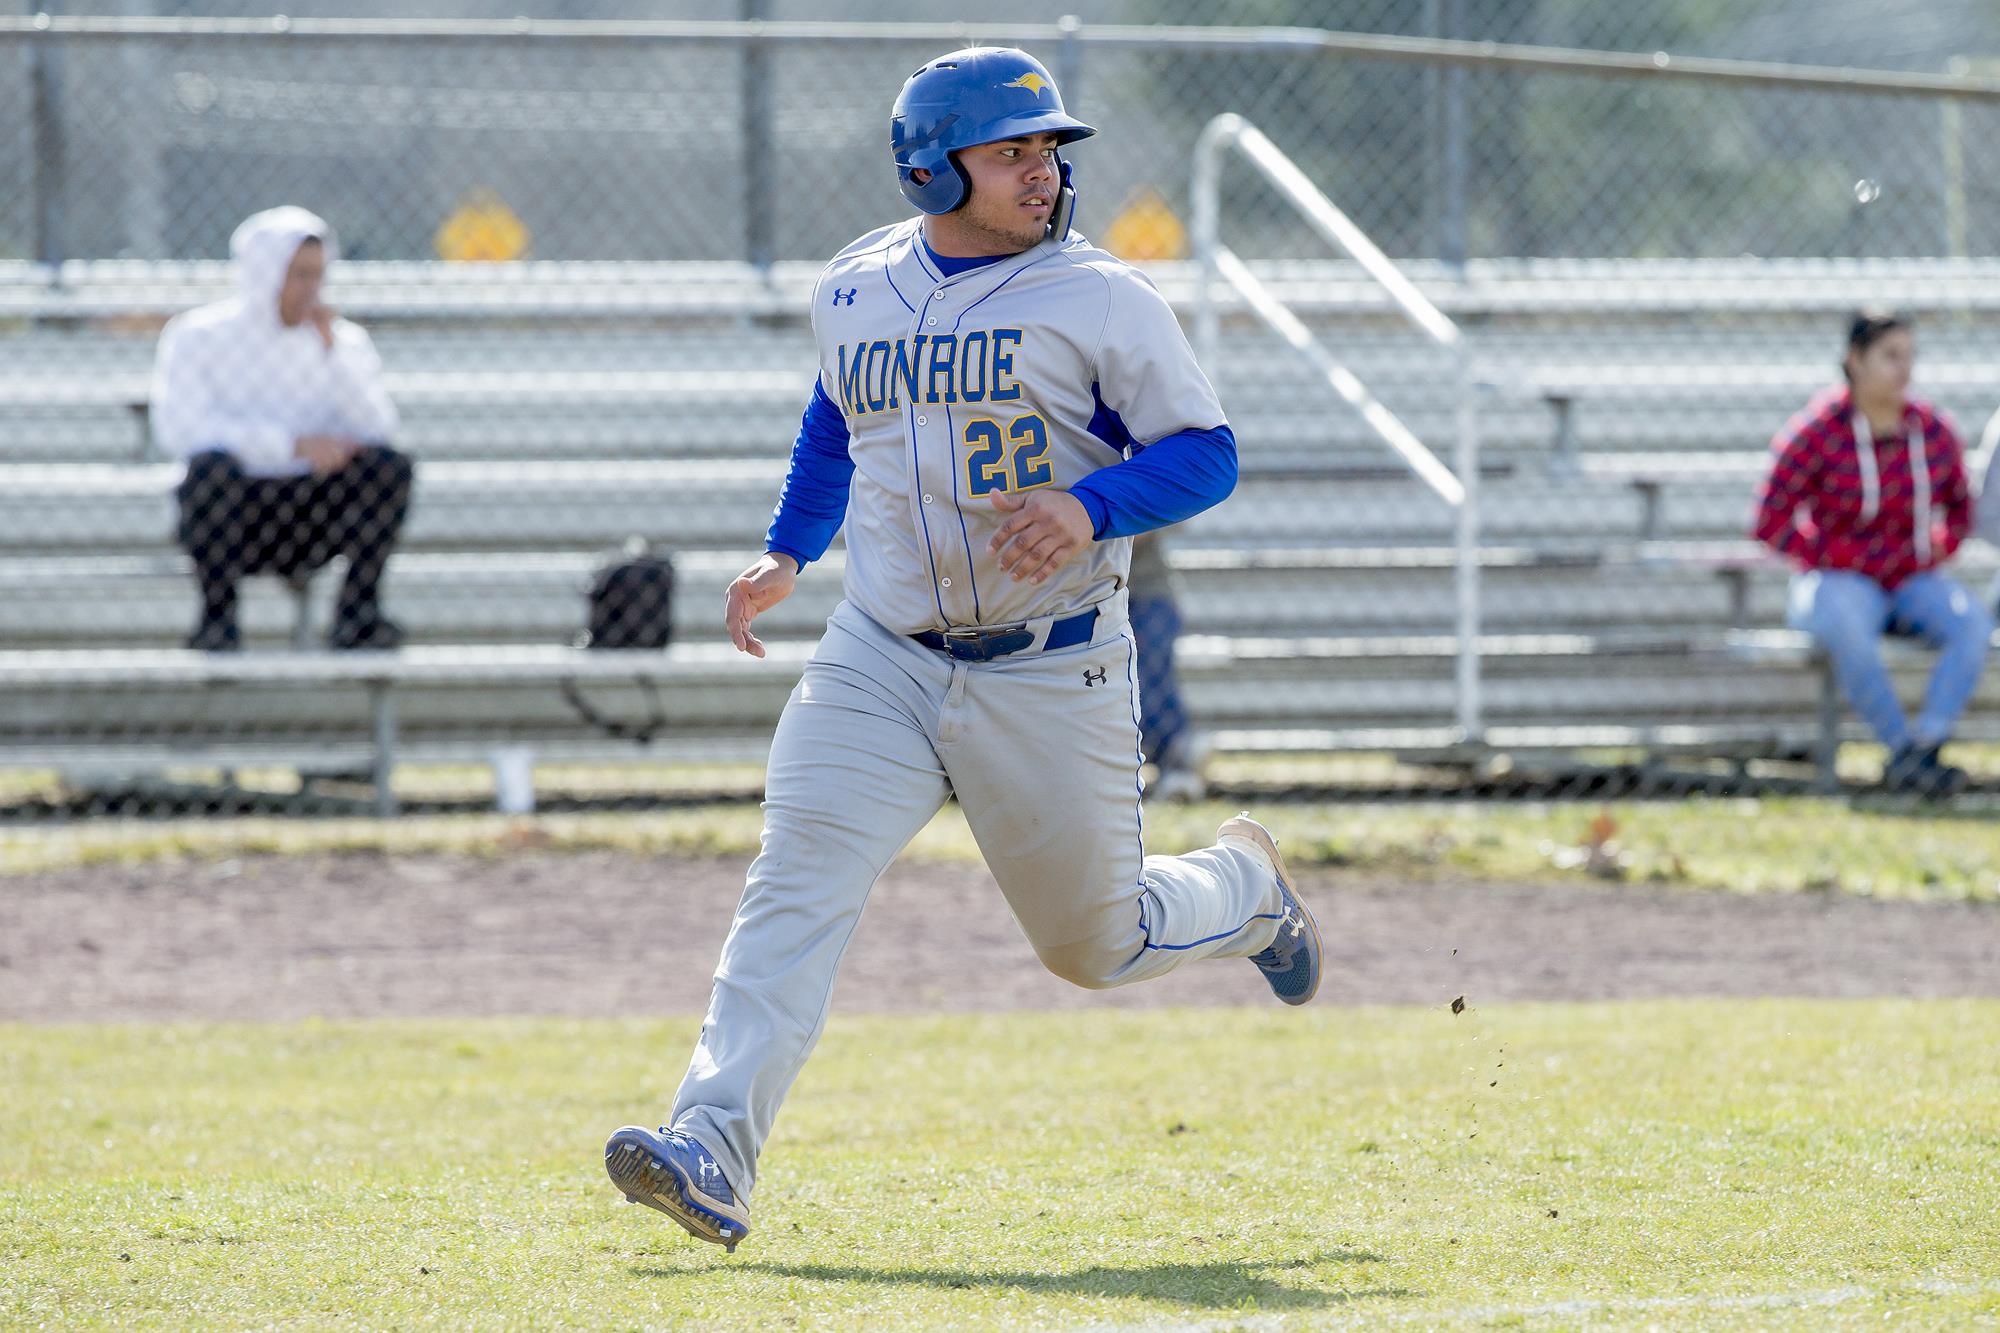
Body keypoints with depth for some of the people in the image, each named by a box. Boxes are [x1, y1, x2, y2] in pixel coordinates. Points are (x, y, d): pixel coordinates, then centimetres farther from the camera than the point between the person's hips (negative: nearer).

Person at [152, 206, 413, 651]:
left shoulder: (345, 341, 7)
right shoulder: (197, 336, -1)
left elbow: (376, 427, -6)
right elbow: (177, 428, -17)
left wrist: (331, 348, -16)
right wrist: (293, 444, -24)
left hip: (314, 524, 3)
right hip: (231, 515, -3)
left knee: (391, 464, -22)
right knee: (212, 464, -34)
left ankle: (358, 613, -17)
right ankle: (217, 612, -22)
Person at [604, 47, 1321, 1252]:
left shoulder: (1101, 300, -7)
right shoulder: (854, 292, 6)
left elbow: (1206, 455, -9)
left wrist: (1090, 508, -26)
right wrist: (786, 553, 16)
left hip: (1051, 679, -3)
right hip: (881, 661, 3)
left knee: (1097, 945, 8)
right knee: (798, 889, -17)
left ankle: (1241, 887, 42)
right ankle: (714, 1157, -26)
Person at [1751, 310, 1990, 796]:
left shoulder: (1933, 431, 3)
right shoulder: (1817, 432, -10)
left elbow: (1960, 507, 19)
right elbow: (1770, 523, -8)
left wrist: (1933, 552, 2)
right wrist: (1834, 562, -11)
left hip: (1912, 583, 4)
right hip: (1839, 584, -4)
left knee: (1973, 623, -28)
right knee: (1850, 633, -40)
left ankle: (1923, 746, -38)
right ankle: (1902, 749, -33)